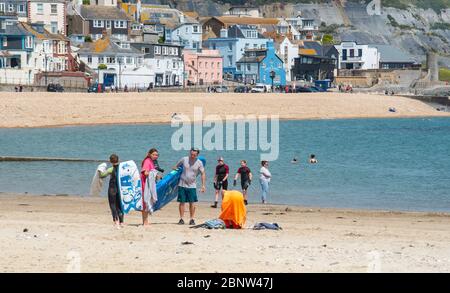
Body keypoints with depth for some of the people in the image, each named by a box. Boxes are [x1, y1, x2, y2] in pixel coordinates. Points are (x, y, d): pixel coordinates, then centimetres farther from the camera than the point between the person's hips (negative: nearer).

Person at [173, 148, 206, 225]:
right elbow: (176, 167, 13)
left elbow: (203, 174, 0)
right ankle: (181, 219, 6)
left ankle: (192, 219, 5)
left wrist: (203, 185, -6)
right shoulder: (184, 159, -2)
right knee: (182, 202, 0)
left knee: (192, 203, -3)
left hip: (192, 185, 0)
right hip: (182, 184, 0)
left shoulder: (199, 163, -3)